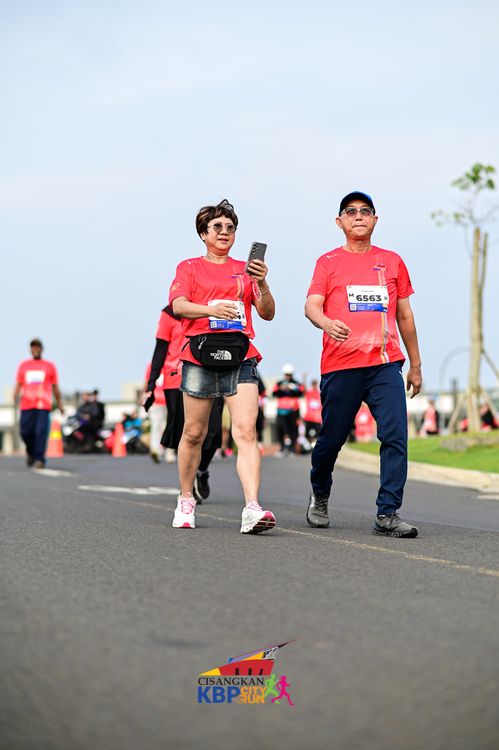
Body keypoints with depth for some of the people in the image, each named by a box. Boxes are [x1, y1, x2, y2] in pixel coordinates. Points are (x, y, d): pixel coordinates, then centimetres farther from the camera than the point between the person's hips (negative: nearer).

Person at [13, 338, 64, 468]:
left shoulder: (49, 366, 11)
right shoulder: (23, 365, 15)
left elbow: (55, 387, 13)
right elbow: (19, 384, 13)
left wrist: (60, 404, 12)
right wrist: (16, 395, -6)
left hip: (43, 405, -2)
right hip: (26, 405, 2)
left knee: (41, 432, -13)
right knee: (25, 431, -1)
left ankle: (40, 459, -11)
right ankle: (31, 452, 26)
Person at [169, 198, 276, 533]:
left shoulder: (245, 269, 18)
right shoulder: (189, 267, 12)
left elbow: (268, 313, 10)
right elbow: (178, 305, -6)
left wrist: (262, 284, -9)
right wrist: (211, 309, -25)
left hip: (240, 356, 1)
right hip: (200, 355, -1)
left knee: (246, 431, -14)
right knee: (194, 433, 5)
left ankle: (252, 509, -25)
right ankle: (186, 501, 24)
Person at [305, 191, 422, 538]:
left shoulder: (392, 261, 15)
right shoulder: (329, 262, 8)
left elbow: (405, 315, 20)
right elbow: (312, 305, -4)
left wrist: (415, 364, 19)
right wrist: (327, 323, -28)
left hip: (386, 365, 2)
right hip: (340, 365, -1)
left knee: (395, 436, -12)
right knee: (332, 439, 6)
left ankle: (388, 514, -10)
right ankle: (320, 496, 34)